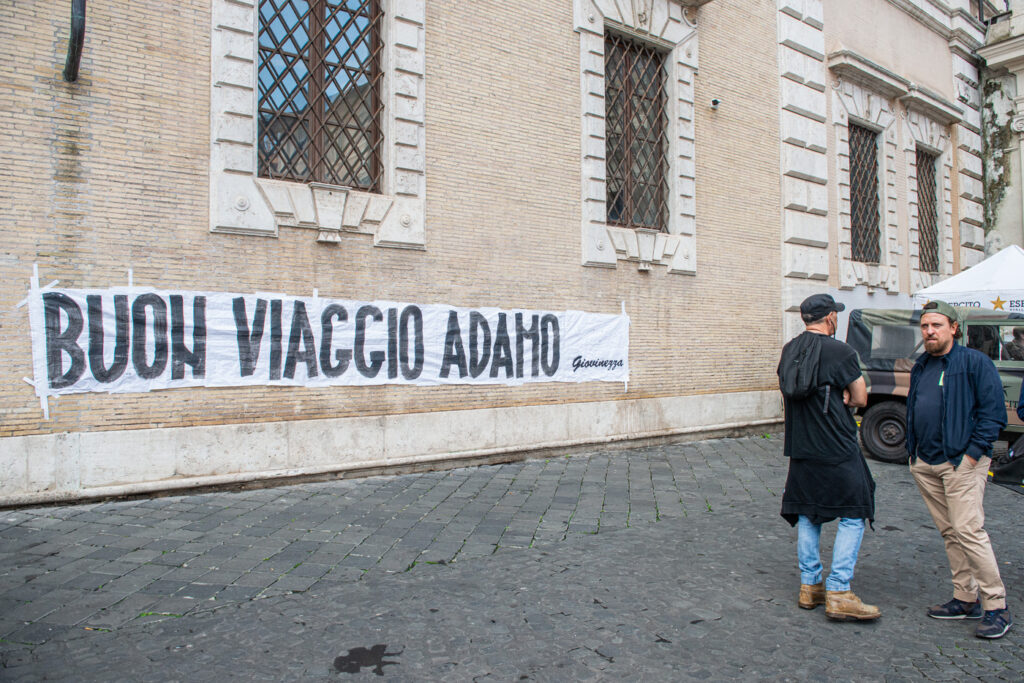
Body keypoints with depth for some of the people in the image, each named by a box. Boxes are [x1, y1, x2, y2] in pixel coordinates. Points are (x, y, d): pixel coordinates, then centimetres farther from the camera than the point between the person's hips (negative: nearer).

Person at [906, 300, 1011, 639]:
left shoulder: (975, 362, -5)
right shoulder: (920, 367, 15)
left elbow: (993, 412, -9)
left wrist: (972, 454, -14)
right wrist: (912, 452, 14)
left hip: (961, 463, -7)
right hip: (925, 465, 7)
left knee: (968, 530, -11)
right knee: (949, 533, 11)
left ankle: (997, 607, 1)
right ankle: (966, 599, 20)